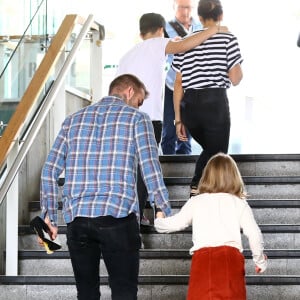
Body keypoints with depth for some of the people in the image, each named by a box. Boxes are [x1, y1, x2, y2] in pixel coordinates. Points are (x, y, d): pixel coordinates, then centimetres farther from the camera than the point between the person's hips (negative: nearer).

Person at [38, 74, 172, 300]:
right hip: (118, 215, -4)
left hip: (76, 219, 4)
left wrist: (49, 217, 15)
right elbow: (150, 169, -6)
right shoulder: (136, 118, 4)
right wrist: (166, 212, 0)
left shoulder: (74, 120, 16)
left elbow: (50, 172, 11)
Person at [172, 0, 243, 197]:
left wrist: (178, 119, 12)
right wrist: (238, 67, 19)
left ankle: (195, 190, 11)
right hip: (216, 103, -4)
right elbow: (235, 79, -5)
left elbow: (178, 84, 8)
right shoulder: (228, 39, 1)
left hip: (189, 106, 4)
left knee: (209, 150, 26)